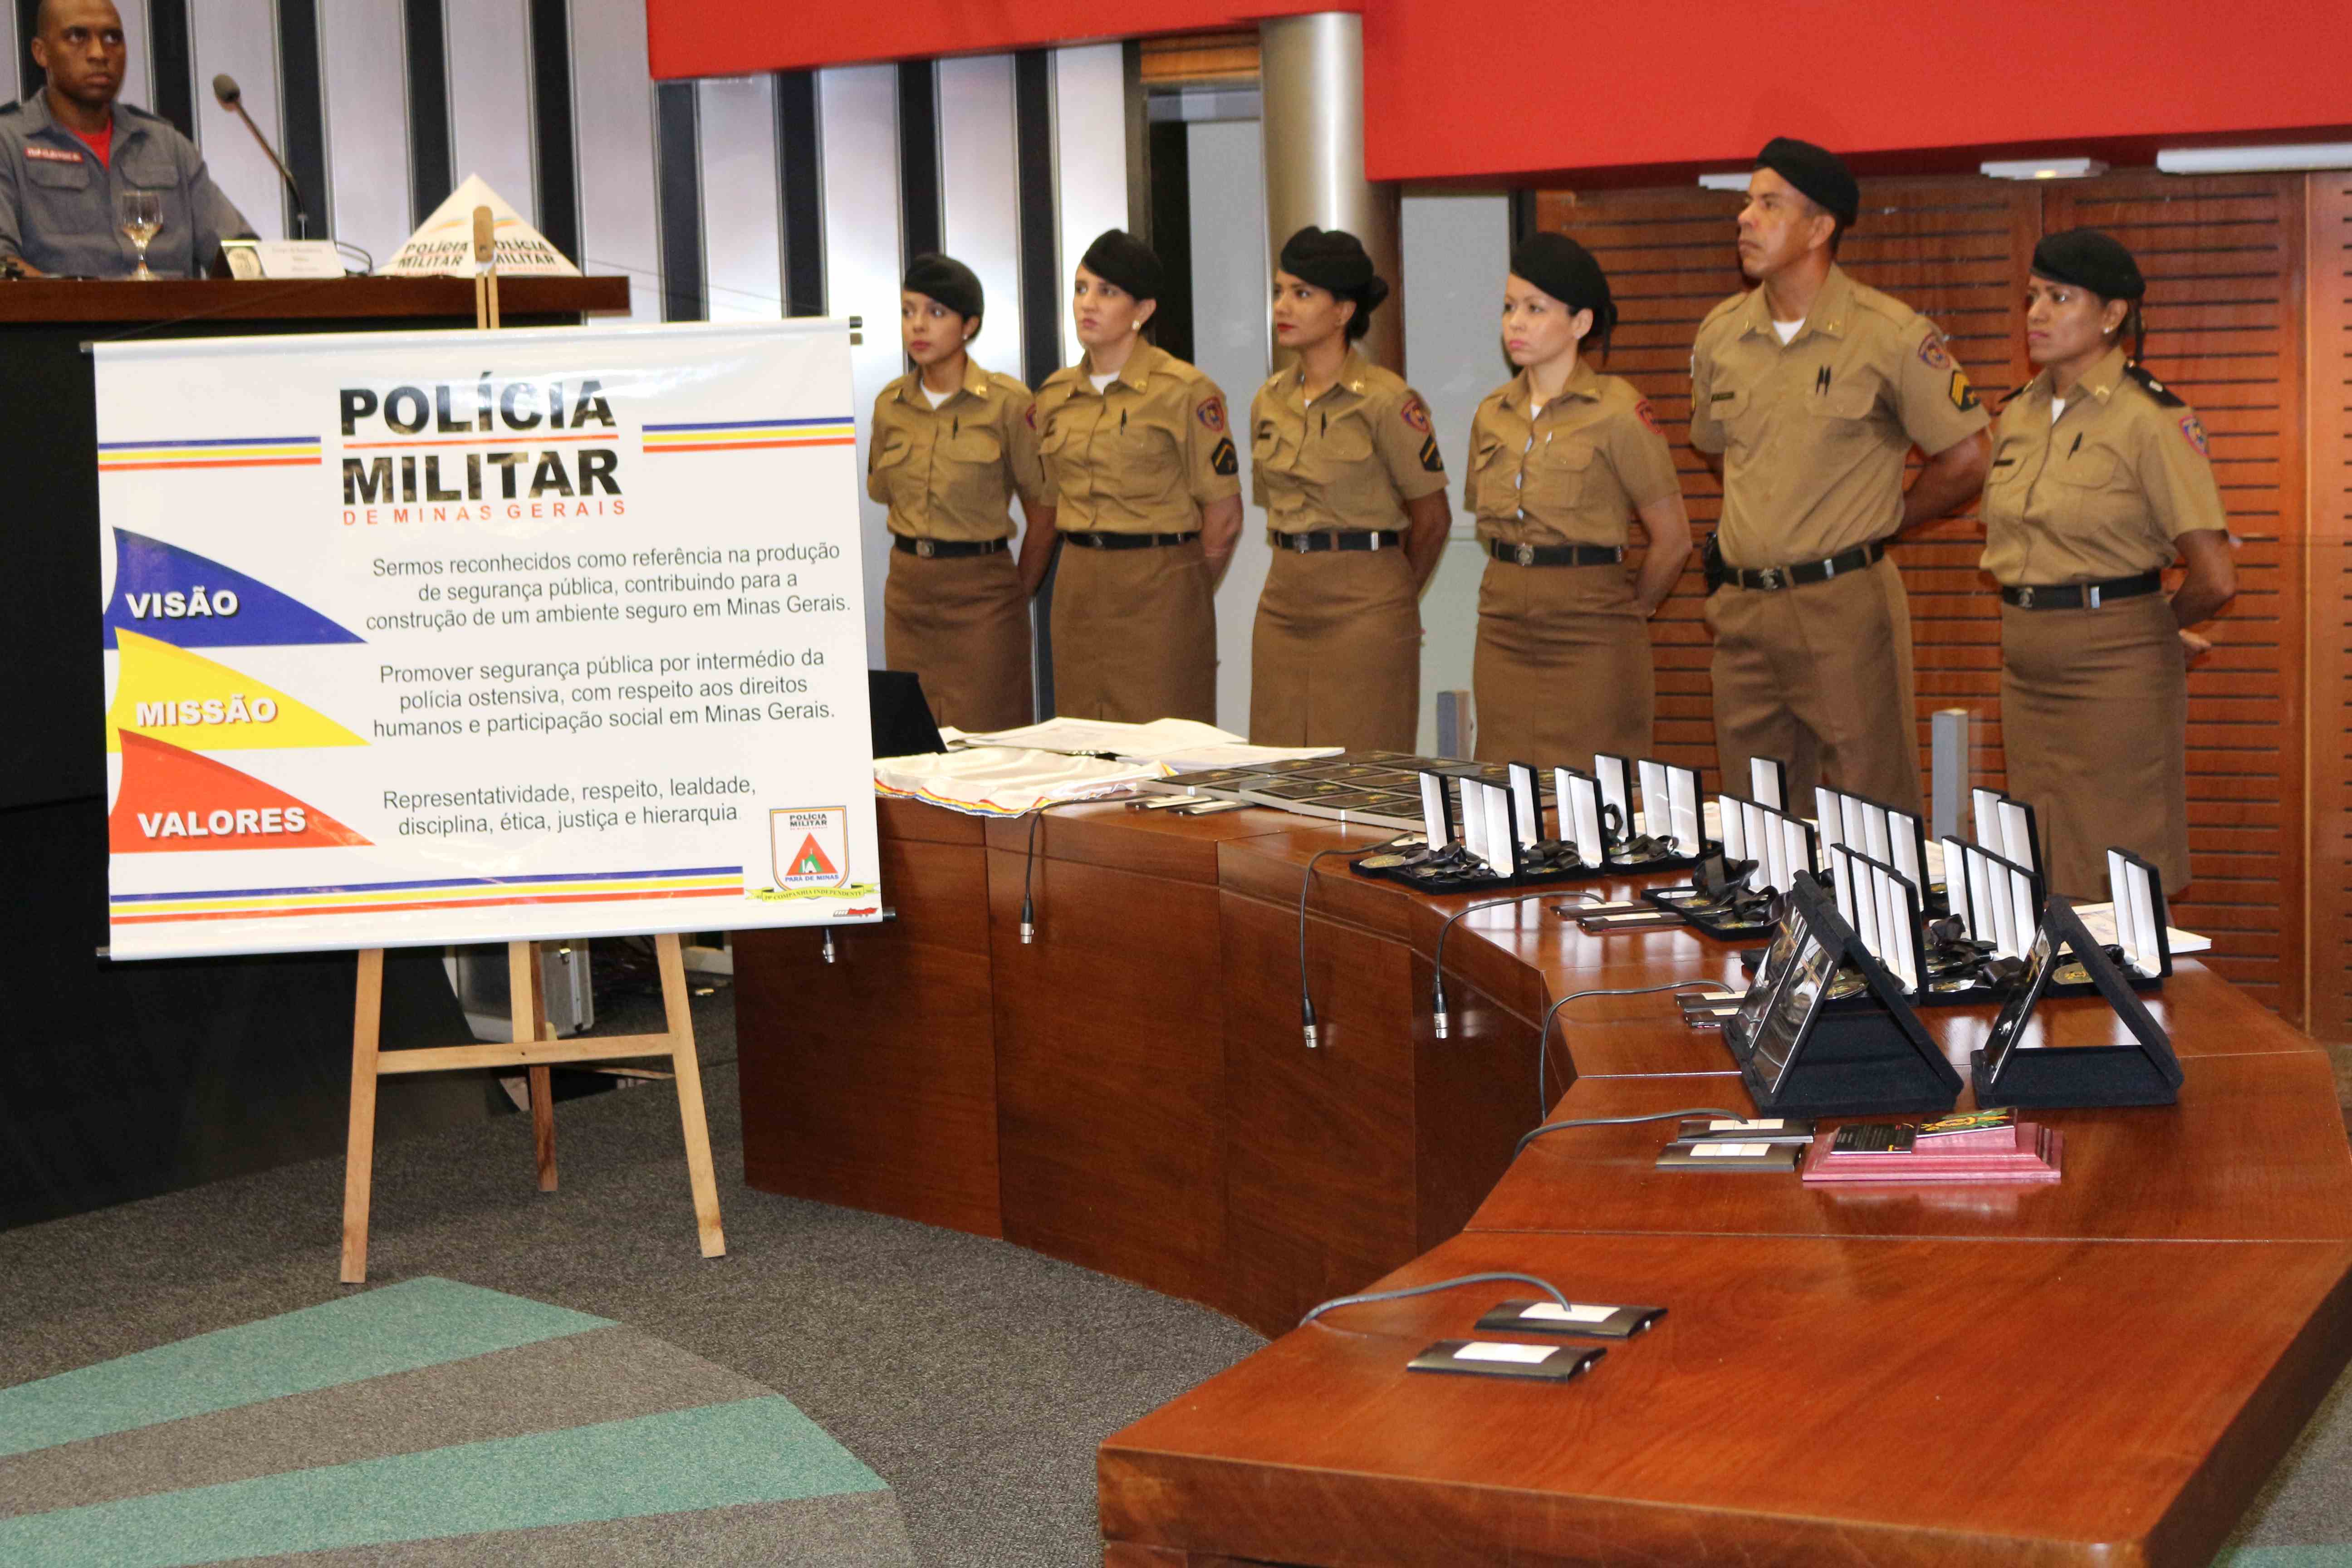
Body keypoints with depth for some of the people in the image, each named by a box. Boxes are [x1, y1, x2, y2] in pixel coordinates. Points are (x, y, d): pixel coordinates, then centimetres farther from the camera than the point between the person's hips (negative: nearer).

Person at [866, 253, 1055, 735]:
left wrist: (1021, 589, 1)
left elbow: (1044, 505, -3)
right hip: (907, 590, 5)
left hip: (981, 592, -5)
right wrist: (918, 551, 11)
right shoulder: (891, 405, 6)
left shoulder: (1008, 403, -8)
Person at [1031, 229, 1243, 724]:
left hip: (1158, 590, -6)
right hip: (1077, 590, 6)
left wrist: (1184, 594, 5)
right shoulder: (1055, 395, 10)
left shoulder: (1185, 392, -8)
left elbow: (1223, 519, -4)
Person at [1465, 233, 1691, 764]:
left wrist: (1629, 611, 7)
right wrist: (1518, 592, 14)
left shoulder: (1618, 412, -7)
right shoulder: (1493, 415, 11)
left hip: (1590, 645, -6)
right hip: (1502, 636, 6)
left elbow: (1672, 540, -4)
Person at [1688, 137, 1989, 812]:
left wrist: (1874, 522, 4)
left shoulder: (1892, 336, -7)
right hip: (1742, 606, 6)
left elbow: (1965, 460, -2)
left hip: (1844, 602, -5)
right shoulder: (1720, 335, 9)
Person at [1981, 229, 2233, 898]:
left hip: (2115, 668, -7)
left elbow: (2215, 578, -16)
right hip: (2026, 666, 7)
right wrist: (2030, 616, 11)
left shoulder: (2150, 418, -12)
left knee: (2112, 891, -3)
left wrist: (2157, 627, 2)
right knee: (2043, 886, 10)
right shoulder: (2018, 414, 9)